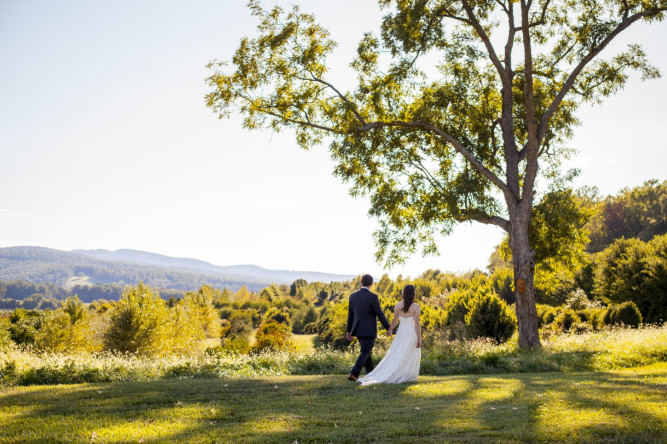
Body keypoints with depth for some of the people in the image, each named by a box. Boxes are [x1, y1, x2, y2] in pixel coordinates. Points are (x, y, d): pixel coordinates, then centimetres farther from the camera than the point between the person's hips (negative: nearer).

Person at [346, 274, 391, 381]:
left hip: (358, 330, 6)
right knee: (365, 353, 0)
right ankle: (353, 374, -13)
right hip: (369, 331, -6)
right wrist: (388, 328, -1)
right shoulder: (373, 297, -16)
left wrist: (349, 331, 15)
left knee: (366, 351, 18)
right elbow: (380, 314, -12)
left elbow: (350, 314, 7)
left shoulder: (353, 296, 1)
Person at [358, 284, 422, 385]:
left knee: (396, 356, 9)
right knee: (411, 357, 11)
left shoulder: (397, 305, -3)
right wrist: (419, 339, -12)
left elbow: (394, 321, 1)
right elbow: (417, 323, -16)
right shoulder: (416, 307, -13)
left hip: (401, 334, 3)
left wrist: (389, 330, 20)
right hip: (412, 334, -3)